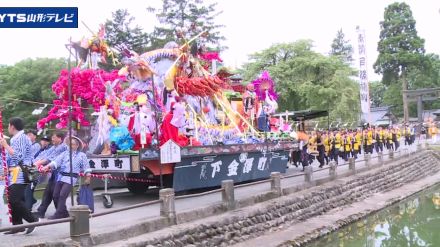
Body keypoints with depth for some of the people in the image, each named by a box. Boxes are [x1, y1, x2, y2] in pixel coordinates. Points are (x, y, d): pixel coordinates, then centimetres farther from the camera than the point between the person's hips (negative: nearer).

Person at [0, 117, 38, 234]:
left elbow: (18, 156, -20)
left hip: (19, 174, -10)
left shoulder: (21, 138, -10)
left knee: (15, 200, -14)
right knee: (13, 200, 10)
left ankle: (32, 219, -7)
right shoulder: (16, 138, 21)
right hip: (14, 173, 10)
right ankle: (17, 225, 14)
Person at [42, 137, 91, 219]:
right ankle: (64, 213, 18)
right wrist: (48, 166, -10)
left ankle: (58, 214, -10)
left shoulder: (82, 155, 7)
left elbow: (86, 167, 9)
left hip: (71, 178, -5)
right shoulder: (65, 153, 14)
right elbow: (56, 161, 4)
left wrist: (88, 177, 3)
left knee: (62, 196, -16)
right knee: (55, 196, 4)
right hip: (61, 176, 5)